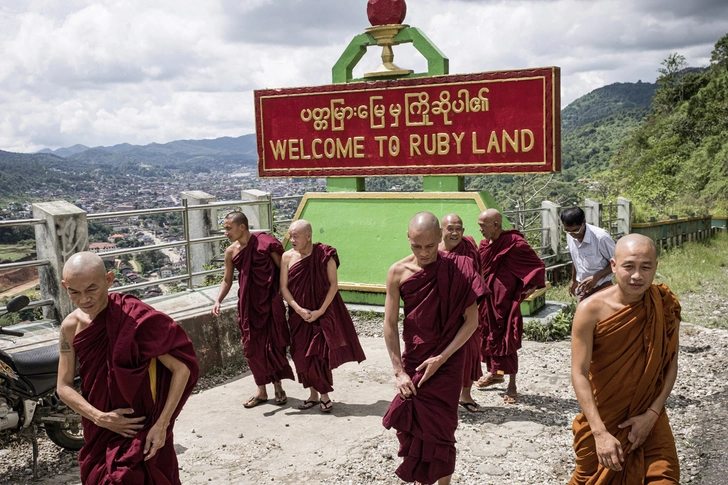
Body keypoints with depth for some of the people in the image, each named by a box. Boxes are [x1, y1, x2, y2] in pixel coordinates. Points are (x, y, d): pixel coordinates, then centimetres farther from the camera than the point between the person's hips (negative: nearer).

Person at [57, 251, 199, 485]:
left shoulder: (137, 318, -23)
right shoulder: (71, 326, -7)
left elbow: (181, 368, -19)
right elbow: (64, 387, -1)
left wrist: (162, 424, -21)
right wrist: (99, 417, -16)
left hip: (143, 429, -5)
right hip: (99, 431, 5)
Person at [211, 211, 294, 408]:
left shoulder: (265, 243, -11)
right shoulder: (231, 252, 2)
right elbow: (227, 280, 11)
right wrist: (218, 300, -4)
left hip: (270, 301, -4)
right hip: (248, 303, 4)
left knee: (274, 344, 2)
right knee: (253, 347, 7)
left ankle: (278, 386, 21)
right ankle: (261, 391, 21)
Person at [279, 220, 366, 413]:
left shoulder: (325, 255, -11)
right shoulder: (287, 257, -4)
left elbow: (333, 284, -9)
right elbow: (284, 287, -2)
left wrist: (320, 311, -14)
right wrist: (299, 310, -12)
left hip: (322, 313, -3)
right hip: (299, 315, 3)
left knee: (322, 354, -2)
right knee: (303, 356, 6)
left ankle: (324, 394, 14)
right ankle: (313, 394, 21)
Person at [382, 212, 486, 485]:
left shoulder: (457, 270, -12)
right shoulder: (398, 272, -7)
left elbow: (471, 321, -11)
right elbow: (390, 324, -4)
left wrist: (442, 358, -17)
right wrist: (399, 371, -9)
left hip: (447, 363, -2)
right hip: (412, 361, 2)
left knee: (439, 430, 3)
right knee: (414, 427, 11)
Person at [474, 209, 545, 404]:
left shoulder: (514, 243, -15)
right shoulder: (485, 244, 5)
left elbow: (538, 265, -11)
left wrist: (531, 286, -19)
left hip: (505, 301, -7)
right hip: (487, 300, 7)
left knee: (507, 341, -2)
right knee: (489, 337, 16)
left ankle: (512, 386, 8)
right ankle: (495, 373, 36)